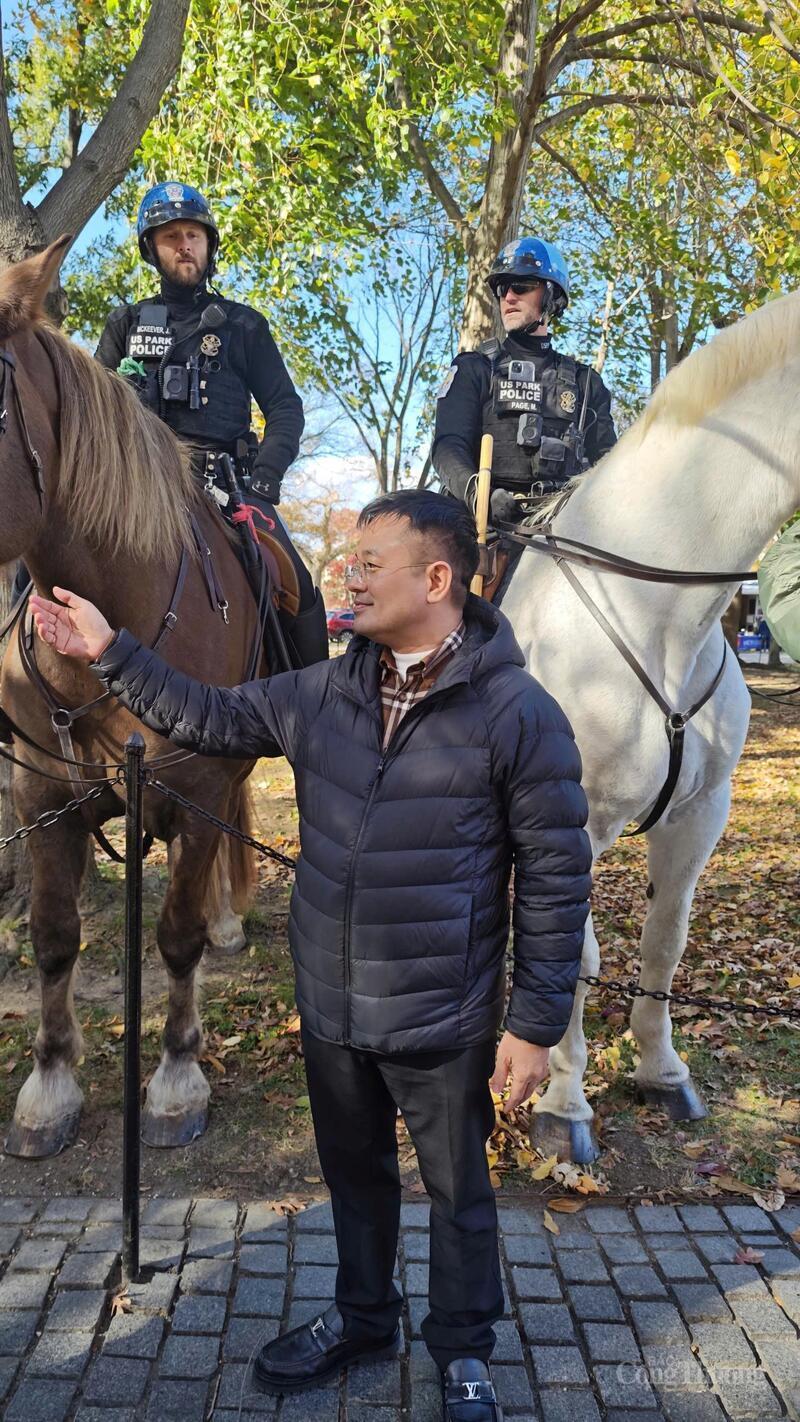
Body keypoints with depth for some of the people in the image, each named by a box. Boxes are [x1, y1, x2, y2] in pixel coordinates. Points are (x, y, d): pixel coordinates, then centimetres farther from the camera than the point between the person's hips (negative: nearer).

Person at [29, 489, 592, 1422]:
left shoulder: (518, 713, -18)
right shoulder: (323, 693, -2)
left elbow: (556, 880, -14)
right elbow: (210, 719, 10)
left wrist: (536, 1024, -13)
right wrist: (109, 653, 4)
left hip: (443, 1023, -5)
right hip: (330, 1007, 5)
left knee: (457, 1193, 18)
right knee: (354, 1173, 26)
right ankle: (362, 1318, 52)